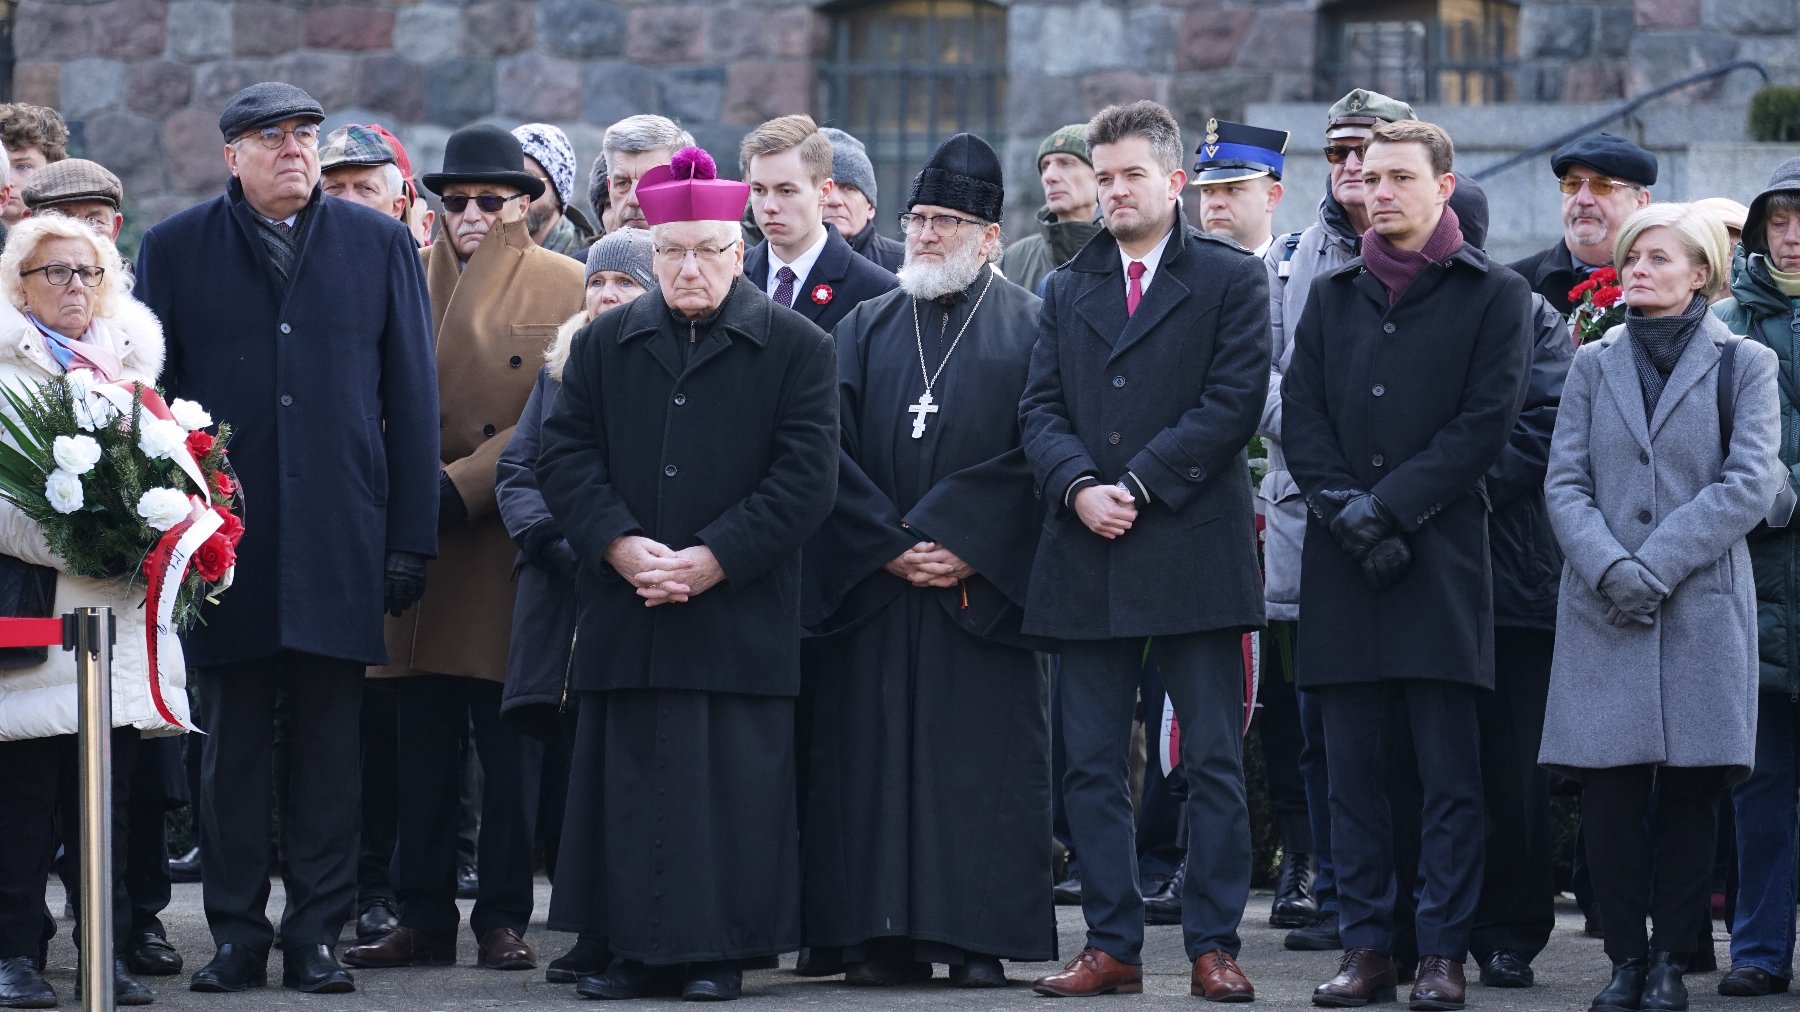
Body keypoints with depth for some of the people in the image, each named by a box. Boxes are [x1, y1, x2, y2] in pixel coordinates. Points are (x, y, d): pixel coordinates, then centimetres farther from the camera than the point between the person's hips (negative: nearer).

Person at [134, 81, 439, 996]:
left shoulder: (378, 245, 8)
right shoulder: (174, 250, 6)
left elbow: (411, 397, 7)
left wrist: (410, 537, 2)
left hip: (339, 541, 0)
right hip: (224, 536, 0)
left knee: (329, 747, 2)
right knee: (233, 745, 3)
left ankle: (317, 935, 9)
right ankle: (237, 935, 10)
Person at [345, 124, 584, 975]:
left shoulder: (563, 287, 2)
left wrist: (458, 486, -14)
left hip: (510, 549, -3)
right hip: (417, 549, 3)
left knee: (511, 750, 1)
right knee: (421, 749, 3)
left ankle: (504, 919, 7)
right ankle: (423, 917, 9)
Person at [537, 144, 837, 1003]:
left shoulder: (796, 348, 2)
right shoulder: (605, 344, 12)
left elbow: (805, 477, -4)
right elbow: (565, 456, 7)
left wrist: (716, 558, -12)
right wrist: (618, 544, -9)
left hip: (740, 610, -3)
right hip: (625, 613, 3)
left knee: (731, 785, -3)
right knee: (629, 780, 3)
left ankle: (719, 952, 4)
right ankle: (636, 948, 9)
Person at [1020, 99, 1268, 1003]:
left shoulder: (1230, 279, 3)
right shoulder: (1067, 290, 17)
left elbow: (1234, 402, -7)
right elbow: (1040, 409, 10)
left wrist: (1141, 485, -13)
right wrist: (1078, 487, -10)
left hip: (1193, 551, -4)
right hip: (1087, 558, 4)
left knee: (1214, 762, -3)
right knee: (1091, 766, 4)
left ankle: (1213, 945, 1)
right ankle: (1112, 945, 10)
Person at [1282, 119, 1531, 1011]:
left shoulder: (1493, 296, 4)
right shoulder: (1332, 298, 17)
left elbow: (1485, 423, -5)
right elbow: (1300, 417, 9)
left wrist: (1388, 505, -12)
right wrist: (1344, 510, -8)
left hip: (1442, 559, -4)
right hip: (1342, 566, 4)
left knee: (1448, 770, -4)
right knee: (1354, 766, 3)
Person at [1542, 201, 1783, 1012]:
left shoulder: (1743, 365, 4)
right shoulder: (1594, 364, 12)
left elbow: (1751, 482, -6)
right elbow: (1564, 482, 5)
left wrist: (1657, 564, -14)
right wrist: (1608, 567, -12)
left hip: (1702, 609, -2)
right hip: (1603, 611, 2)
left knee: (1689, 790, -1)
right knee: (1610, 791, -4)